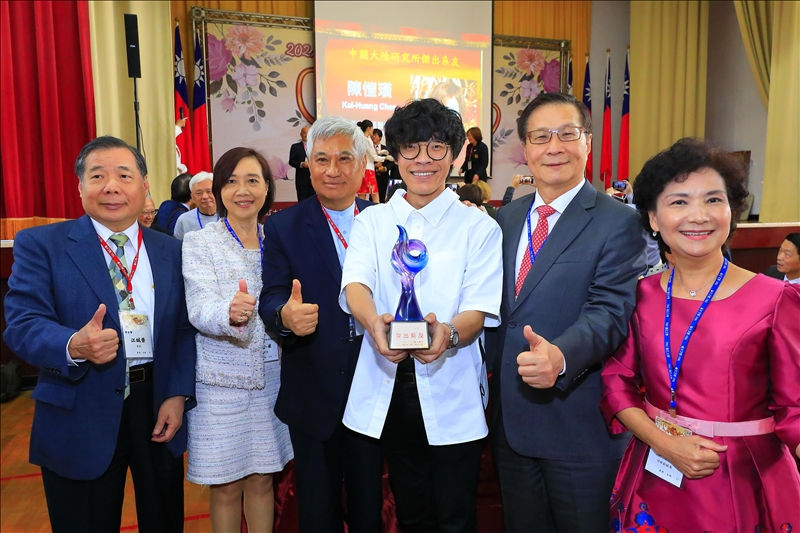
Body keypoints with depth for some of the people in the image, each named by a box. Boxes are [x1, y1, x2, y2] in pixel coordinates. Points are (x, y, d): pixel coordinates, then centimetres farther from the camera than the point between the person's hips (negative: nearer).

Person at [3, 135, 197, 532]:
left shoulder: (170, 251, 6)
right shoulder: (40, 244, -4)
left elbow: (184, 329, 3)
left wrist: (178, 395, -7)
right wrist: (74, 346, -34)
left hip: (158, 409, 3)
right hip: (79, 421, -3)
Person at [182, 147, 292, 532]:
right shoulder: (199, 243, -4)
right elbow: (200, 309, -18)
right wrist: (229, 313, -38)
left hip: (271, 377, 3)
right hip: (222, 381, -3)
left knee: (262, 479, 15)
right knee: (226, 486, 9)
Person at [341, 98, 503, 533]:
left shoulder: (479, 227, 0)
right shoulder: (371, 221, 6)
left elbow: (480, 311, -9)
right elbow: (355, 284, -11)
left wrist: (448, 332, -32)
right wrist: (375, 323, -33)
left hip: (452, 394, -2)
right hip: (389, 388, 2)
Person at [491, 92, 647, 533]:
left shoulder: (618, 223, -11)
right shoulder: (507, 218, 7)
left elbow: (610, 310, -23)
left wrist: (561, 355, -40)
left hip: (580, 426, -5)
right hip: (510, 419, 6)